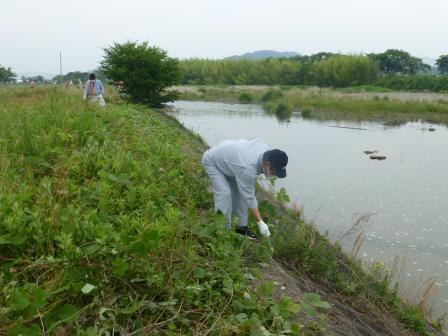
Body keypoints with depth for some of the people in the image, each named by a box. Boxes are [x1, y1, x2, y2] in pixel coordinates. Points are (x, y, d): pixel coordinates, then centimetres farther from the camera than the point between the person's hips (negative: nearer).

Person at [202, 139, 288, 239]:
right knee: (224, 193, -22)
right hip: (211, 161, -8)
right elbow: (249, 197, -31)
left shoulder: (266, 149, -20)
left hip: (227, 159, 8)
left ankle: (241, 226, 8)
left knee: (241, 191, 1)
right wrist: (260, 223, -25)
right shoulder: (248, 169, -41)